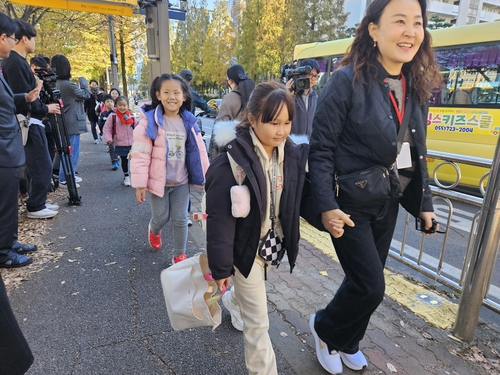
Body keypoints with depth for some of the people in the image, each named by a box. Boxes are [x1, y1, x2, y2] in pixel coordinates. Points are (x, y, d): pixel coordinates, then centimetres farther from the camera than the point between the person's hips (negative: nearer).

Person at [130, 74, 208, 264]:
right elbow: (140, 153, -13)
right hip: (158, 181, -2)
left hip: (181, 181, 3)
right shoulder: (150, 120, -13)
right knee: (161, 217, 10)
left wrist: (208, 177, 7)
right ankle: (154, 230, 48)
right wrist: (140, 183, -14)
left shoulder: (189, 122, -1)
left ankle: (179, 254, 27)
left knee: (180, 219, 9)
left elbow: (199, 151, 5)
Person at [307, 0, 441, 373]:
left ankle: (347, 343, 43)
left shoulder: (417, 88, 5)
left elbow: (417, 154, 12)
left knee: (365, 280, 18)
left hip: (388, 204, 7)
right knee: (370, 286, -2)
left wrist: (424, 203, 11)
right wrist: (327, 205, -23)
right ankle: (324, 327, 30)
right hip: (351, 204, -6)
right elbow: (321, 149, -15)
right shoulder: (347, 81, -15)